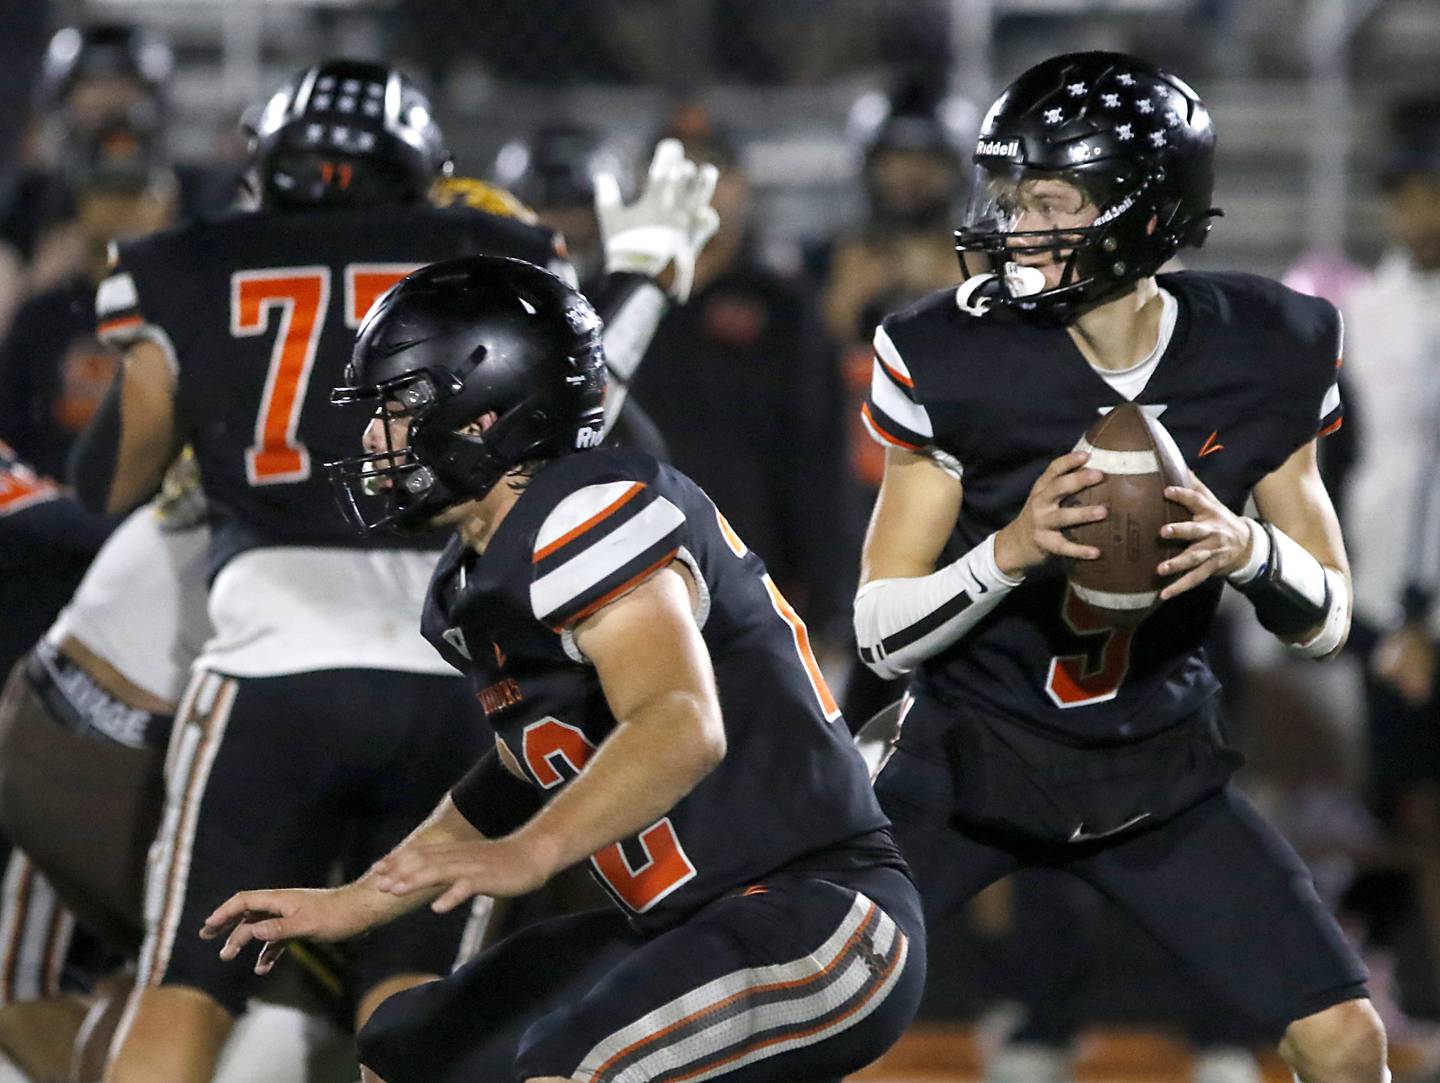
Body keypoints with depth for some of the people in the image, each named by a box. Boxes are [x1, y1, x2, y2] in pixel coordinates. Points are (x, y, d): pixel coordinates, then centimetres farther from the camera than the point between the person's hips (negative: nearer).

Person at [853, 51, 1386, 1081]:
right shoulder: (956, 360, -16)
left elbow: (1325, 621, 0)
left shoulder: (1260, 357, -9)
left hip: (1158, 765, 2)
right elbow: (883, 635, -12)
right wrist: (1011, 551, -31)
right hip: (974, 756, -2)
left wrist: (1249, 550, -23)